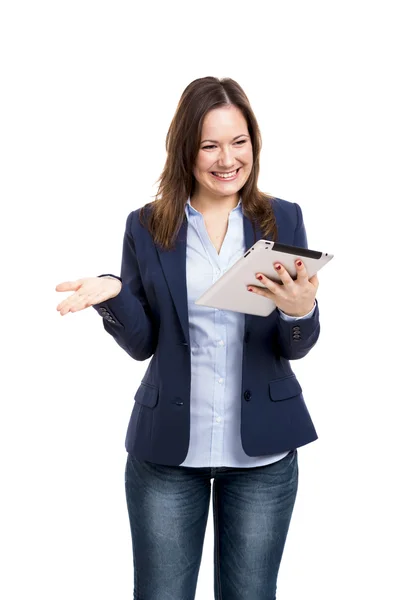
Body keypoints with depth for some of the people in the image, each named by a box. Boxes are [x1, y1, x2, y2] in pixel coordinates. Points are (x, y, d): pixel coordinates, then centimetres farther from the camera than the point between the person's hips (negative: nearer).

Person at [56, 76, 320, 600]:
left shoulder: (284, 220, 0)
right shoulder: (148, 227, -1)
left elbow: (298, 348, -1)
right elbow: (141, 344, 1)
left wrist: (300, 312, -23)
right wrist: (113, 294, -18)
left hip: (262, 450, 1)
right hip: (168, 450, 0)